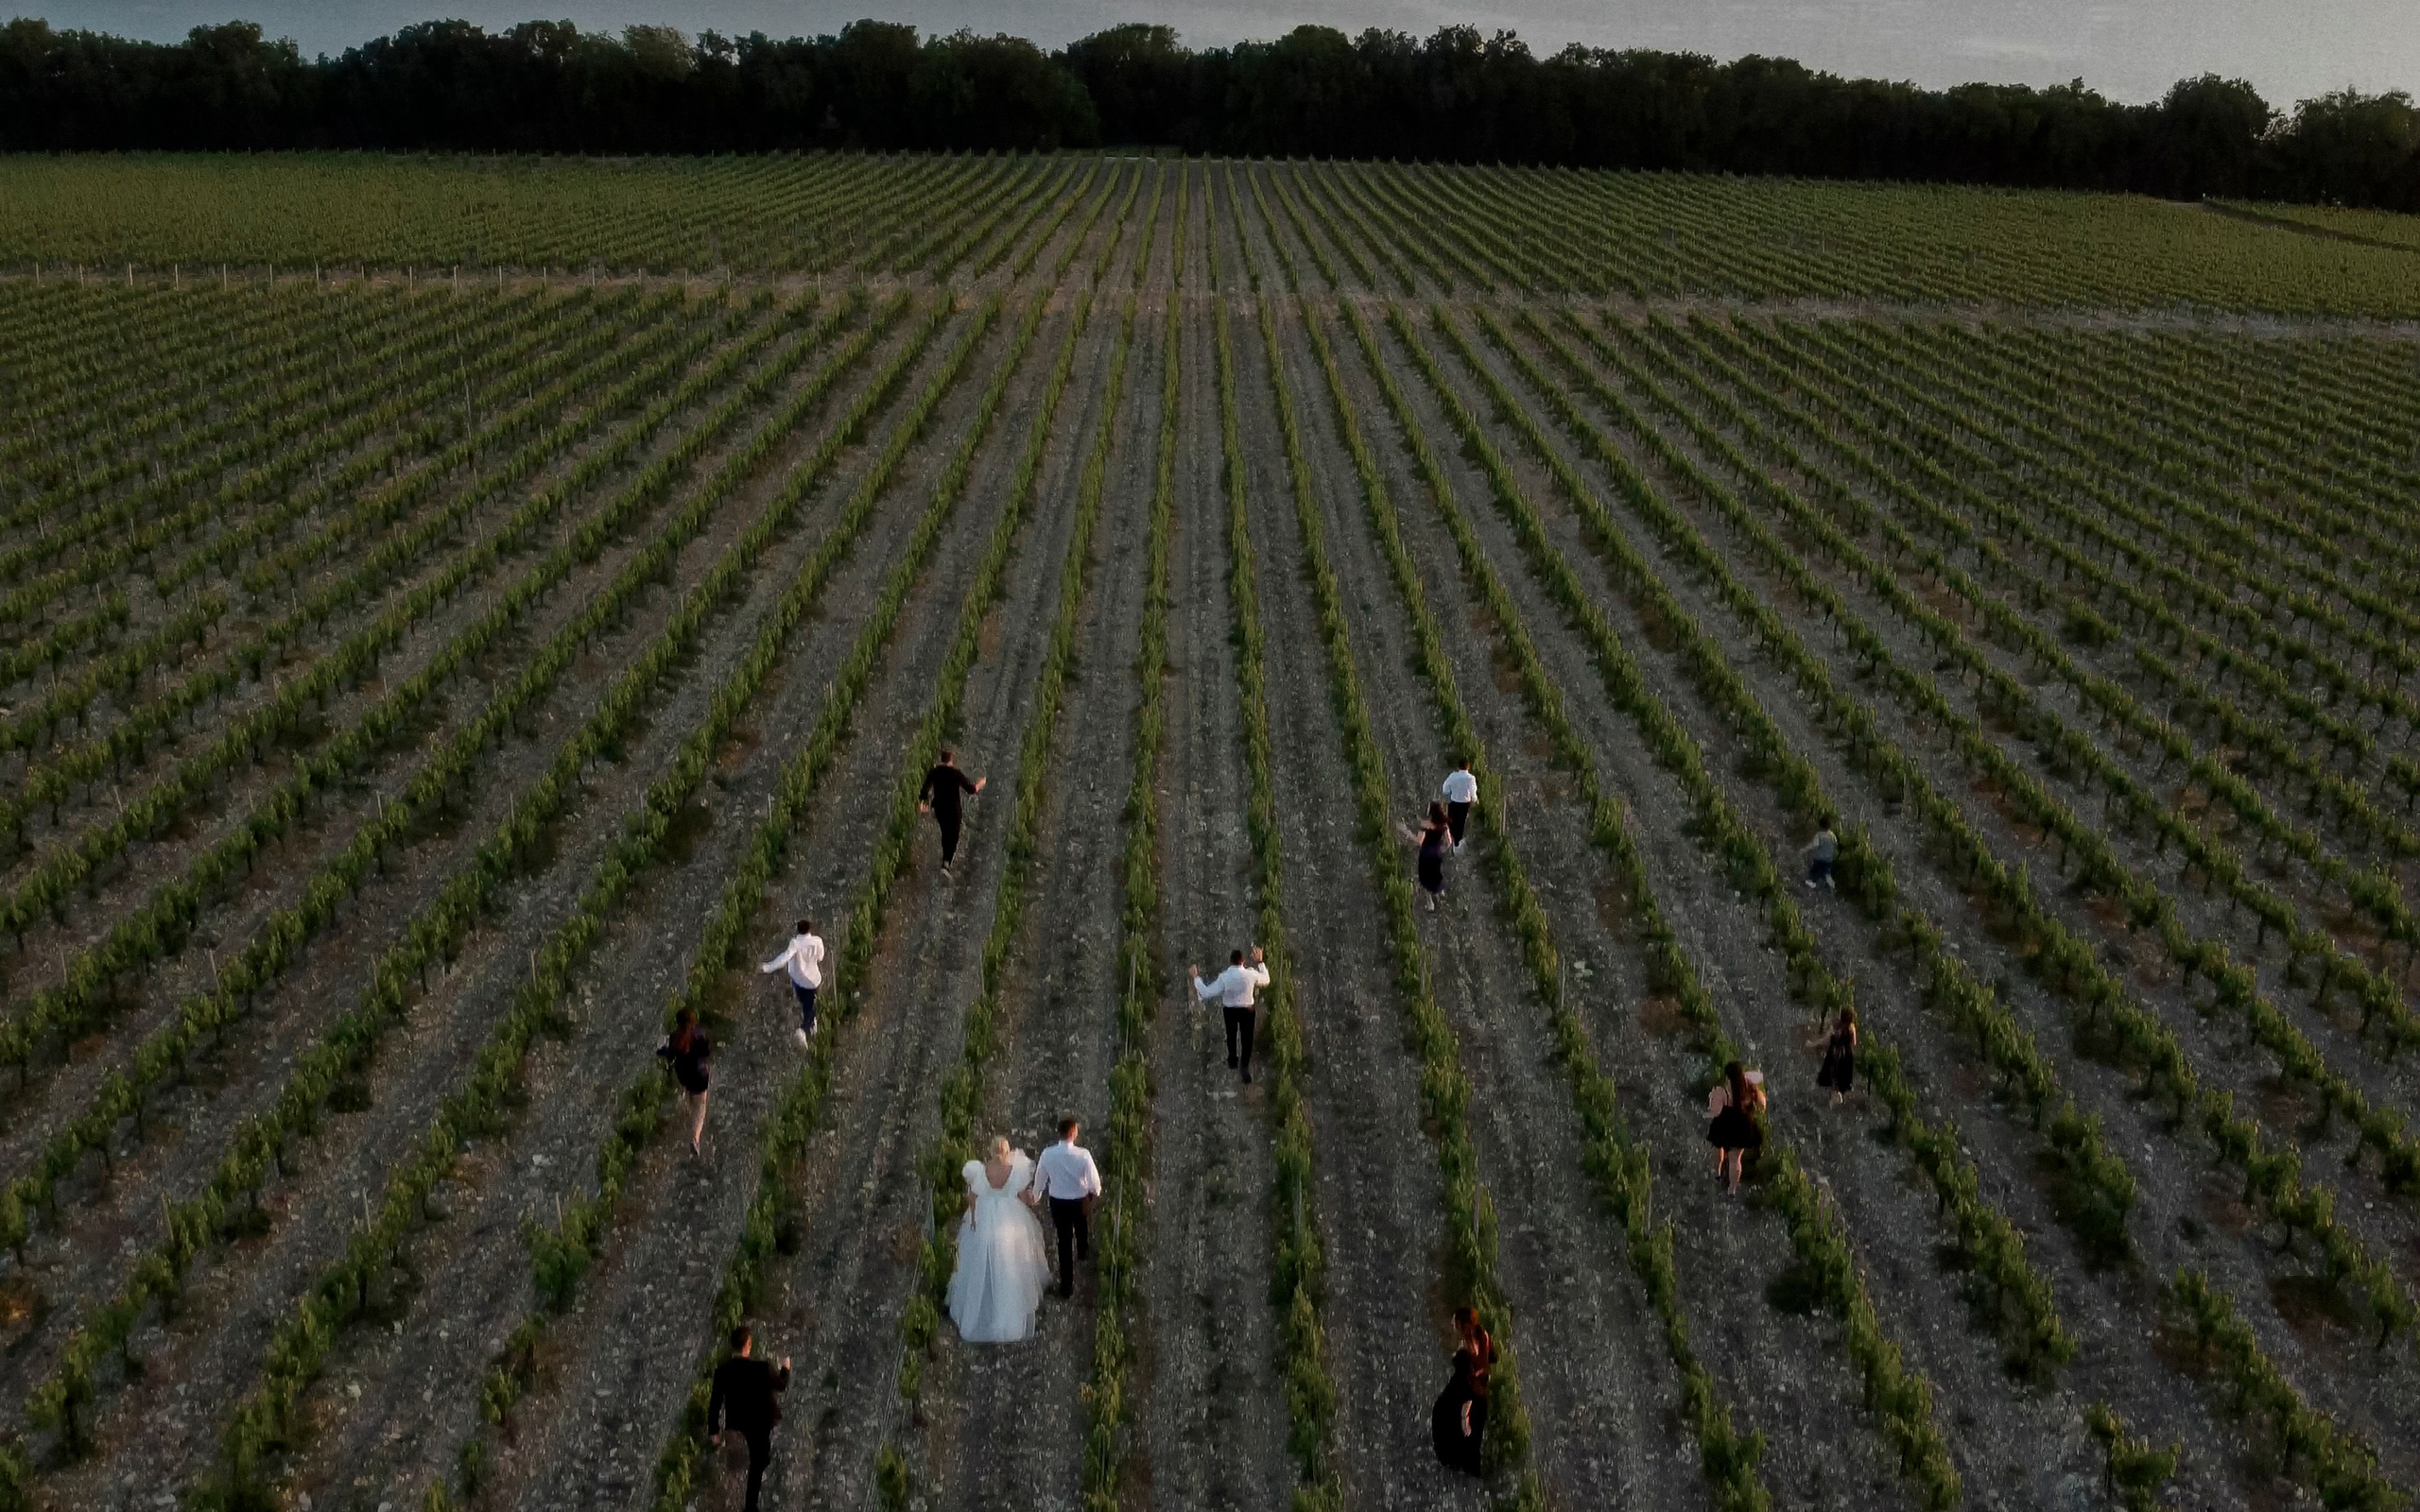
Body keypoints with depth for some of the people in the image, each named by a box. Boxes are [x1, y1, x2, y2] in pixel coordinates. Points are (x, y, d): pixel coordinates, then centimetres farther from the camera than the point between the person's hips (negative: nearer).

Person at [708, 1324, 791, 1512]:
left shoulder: (722, 1371, -22)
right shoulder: (762, 1368, -31)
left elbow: (715, 1403, -12)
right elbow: (782, 1386, -12)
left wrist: (714, 1430, 1)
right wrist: (785, 1368, 10)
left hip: (738, 1420, 3)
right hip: (761, 1421, -3)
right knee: (757, 1462, 14)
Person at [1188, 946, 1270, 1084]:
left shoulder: (1224, 977, -23)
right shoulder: (1251, 974, -18)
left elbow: (1206, 993, -22)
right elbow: (1266, 980, 3)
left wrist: (1196, 977, -13)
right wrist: (1260, 962, 11)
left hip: (1230, 1010, 1)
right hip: (1247, 1010, -1)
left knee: (1231, 1036, 26)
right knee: (1246, 1038, 8)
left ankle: (1233, 1061, 48)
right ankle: (1245, 1066, 3)